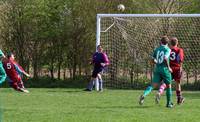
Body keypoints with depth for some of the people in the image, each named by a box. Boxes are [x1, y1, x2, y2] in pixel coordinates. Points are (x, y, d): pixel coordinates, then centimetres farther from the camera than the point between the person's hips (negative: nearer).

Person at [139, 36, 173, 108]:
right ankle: (169, 103, 18)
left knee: (153, 85, -3)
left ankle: (144, 95, -29)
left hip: (157, 69, 4)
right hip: (165, 69, -4)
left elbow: (153, 60, 12)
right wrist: (168, 67, -12)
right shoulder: (167, 49, -7)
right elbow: (165, 58, -22)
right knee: (168, 86, 13)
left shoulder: (157, 49, 10)